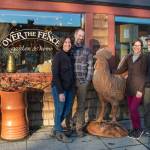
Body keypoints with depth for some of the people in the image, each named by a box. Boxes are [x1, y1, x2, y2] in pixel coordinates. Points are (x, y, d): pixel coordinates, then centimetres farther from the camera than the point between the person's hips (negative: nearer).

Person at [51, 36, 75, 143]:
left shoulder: (71, 56, 8)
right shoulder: (58, 56, -12)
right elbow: (55, 75, -16)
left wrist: (72, 87, 6)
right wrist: (60, 92, -19)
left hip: (69, 88, 7)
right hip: (59, 88, -7)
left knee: (67, 110, 16)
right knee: (59, 111, 4)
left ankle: (57, 128, 36)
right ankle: (59, 133, 22)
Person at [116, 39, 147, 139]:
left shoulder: (144, 58, -5)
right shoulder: (129, 57, 9)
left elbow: (144, 75, -7)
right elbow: (122, 69, 15)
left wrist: (140, 90, -12)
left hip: (138, 88, -5)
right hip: (129, 87, 5)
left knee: (133, 109, -9)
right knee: (131, 109, 8)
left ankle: (139, 129, 12)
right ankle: (135, 129, 24)